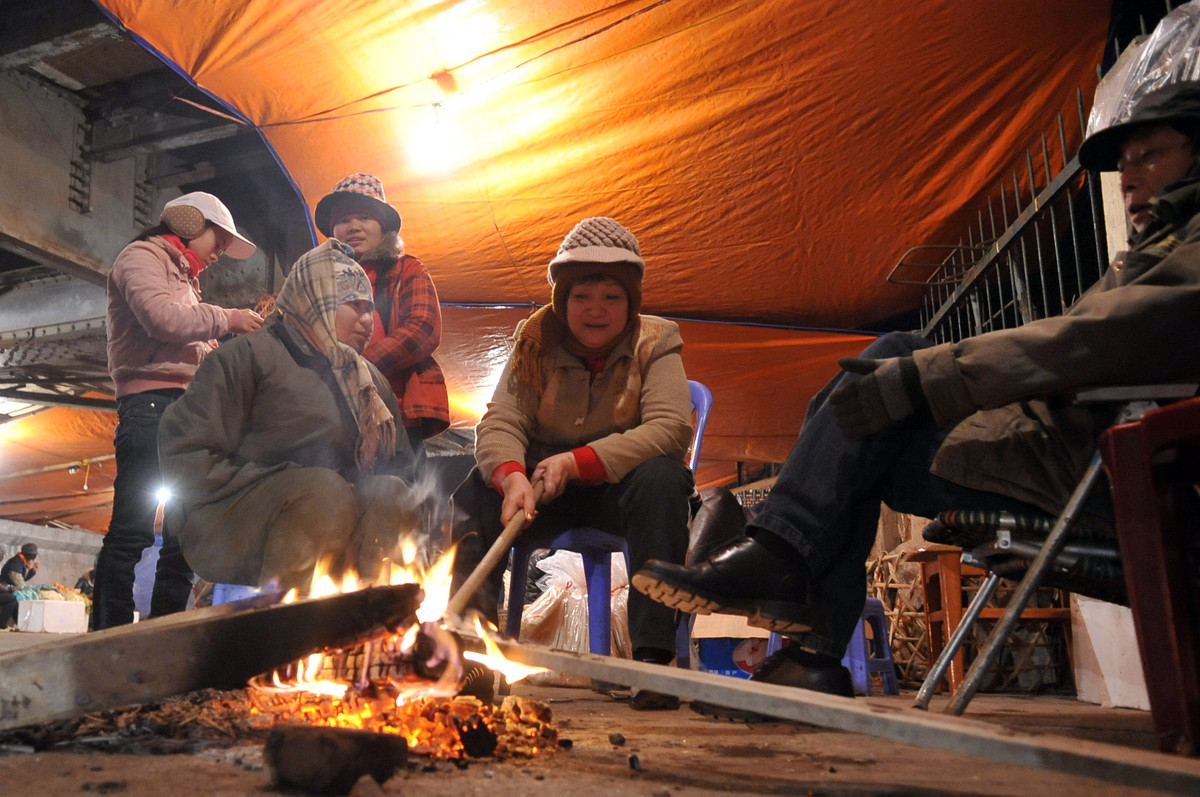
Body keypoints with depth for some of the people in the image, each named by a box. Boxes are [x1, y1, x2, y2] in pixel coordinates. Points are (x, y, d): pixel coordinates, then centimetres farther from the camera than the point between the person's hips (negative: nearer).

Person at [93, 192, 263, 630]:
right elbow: (161, 316, -16)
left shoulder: (182, 278, 31)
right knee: (132, 528, -14)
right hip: (152, 403, -9)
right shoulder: (142, 257, 4)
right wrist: (228, 318, -6)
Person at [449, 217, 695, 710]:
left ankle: (653, 655, -31)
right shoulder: (537, 344, 1)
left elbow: (669, 427, -20)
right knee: (477, 488, -24)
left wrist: (578, 462, -30)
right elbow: (500, 423, -10)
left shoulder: (654, 343, -5)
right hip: (546, 491, 2)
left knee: (662, 478, -34)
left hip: (621, 488, -2)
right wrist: (512, 476, -34)